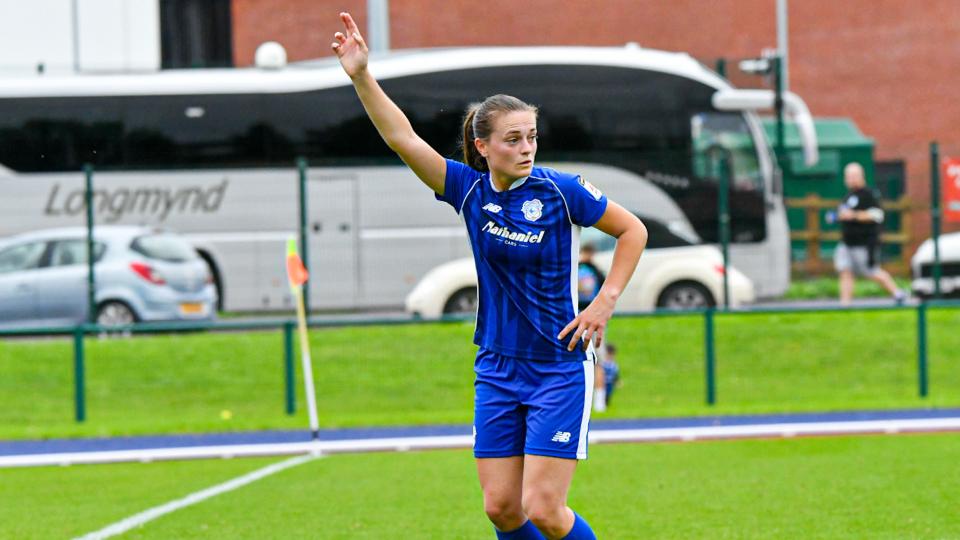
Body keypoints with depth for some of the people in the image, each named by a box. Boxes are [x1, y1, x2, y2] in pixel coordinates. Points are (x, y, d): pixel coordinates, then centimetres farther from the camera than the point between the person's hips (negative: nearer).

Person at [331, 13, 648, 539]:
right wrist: (361, 76, -19)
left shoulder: (561, 190, -11)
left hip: (559, 368, -4)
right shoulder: (469, 189, -1)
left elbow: (632, 230, 0)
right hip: (497, 372, 4)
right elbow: (403, 138, -8)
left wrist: (605, 302, -7)